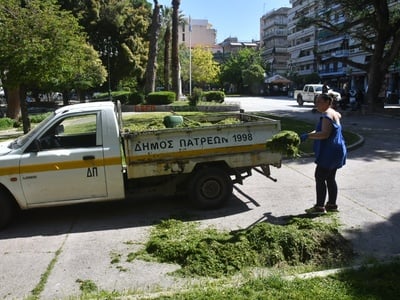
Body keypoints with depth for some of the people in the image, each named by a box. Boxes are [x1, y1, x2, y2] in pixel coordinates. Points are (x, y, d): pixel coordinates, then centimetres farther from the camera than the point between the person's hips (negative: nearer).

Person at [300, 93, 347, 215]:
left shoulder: (327, 115, -17)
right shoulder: (333, 113, 15)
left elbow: (324, 134, -30)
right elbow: (339, 116, 42)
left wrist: (307, 136, -31)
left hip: (329, 153, -11)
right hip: (334, 152, 11)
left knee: (320, 177, -7)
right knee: (330, 178, 15)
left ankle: (320, 207, -3)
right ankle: (332, 204, 23)